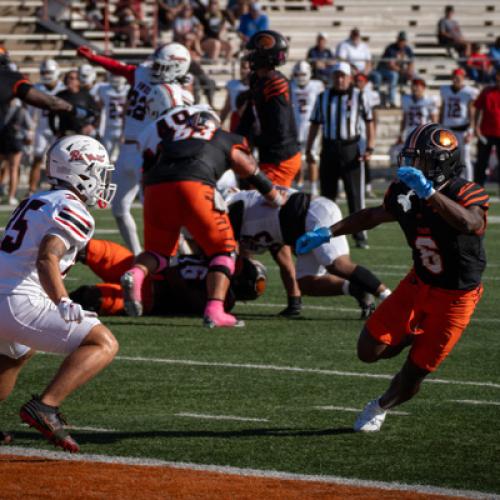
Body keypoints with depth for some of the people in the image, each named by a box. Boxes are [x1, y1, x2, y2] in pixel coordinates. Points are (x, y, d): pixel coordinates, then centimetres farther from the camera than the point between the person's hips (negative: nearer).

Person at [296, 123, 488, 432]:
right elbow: (373, 216, 12)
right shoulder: (406, 193, -8)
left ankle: (381, 407, 34)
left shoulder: (467, 196, -26)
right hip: (419, 283, 5)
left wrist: (430, 193, -59)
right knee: (369, 351, -2)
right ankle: (416, 334, 27)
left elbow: (469, 224, -50)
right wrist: (327, 233, 4)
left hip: (454, 298, -5)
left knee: (413, 375, 2)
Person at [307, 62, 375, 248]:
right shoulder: (323, 97, 7)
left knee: (355, 194, -3)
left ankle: (360, 236, -1)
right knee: (327, 194, 9)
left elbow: (369, 122, 2)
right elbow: (315, 124, 14)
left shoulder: (358, 96, -1)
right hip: (329, 148, 3)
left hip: (350, 149, -3)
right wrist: (308, 149, 10)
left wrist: (369, 148, -6)